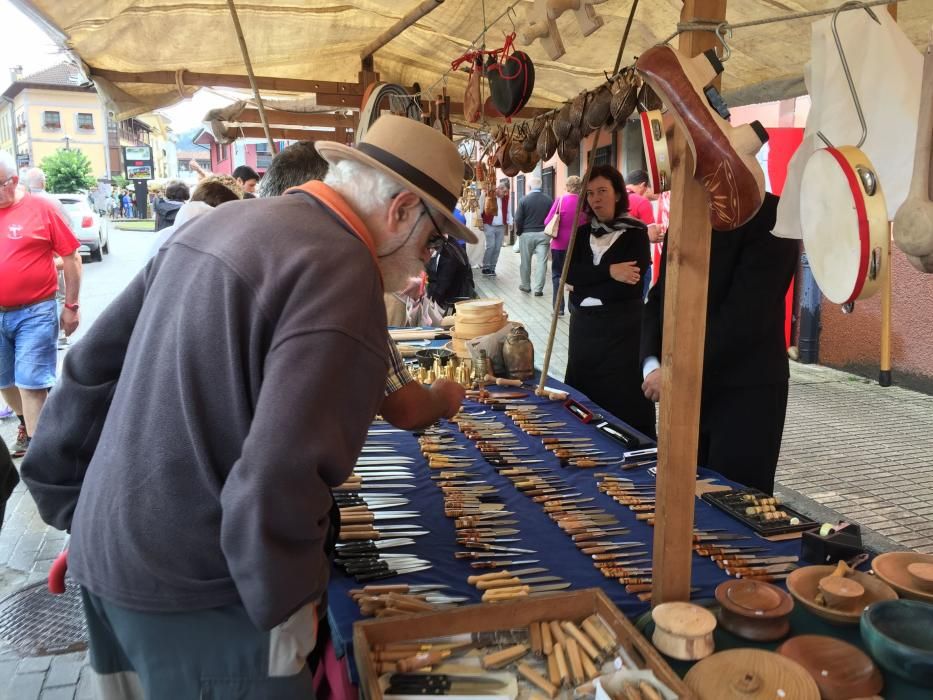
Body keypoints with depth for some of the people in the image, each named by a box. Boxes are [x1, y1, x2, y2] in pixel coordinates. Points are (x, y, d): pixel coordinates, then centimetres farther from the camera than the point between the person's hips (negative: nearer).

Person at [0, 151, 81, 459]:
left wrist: (71, 306, -3)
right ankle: (26, 423, 41)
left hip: (35, 313, -5)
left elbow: (71, 258, -4)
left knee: (31, 382, -1)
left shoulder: (41, 208, -8)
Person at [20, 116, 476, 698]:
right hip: (191, 588, -8)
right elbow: (278, 480, -29)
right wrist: (288, 606, -12)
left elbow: (95, 365, 10)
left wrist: (73, 507, 16)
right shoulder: (340, 272, -21)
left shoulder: (224, 221, 6)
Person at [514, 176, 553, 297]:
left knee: (525, 262, 13)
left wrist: (518, 231, 7)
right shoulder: (549, 200, -3)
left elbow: (518, 219, -8)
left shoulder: (524, 200, -8)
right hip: (543, 234, 1)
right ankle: (538, 289, 0)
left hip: (527, 234, -1)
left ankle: (525, 285, 26)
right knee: (541, 262, 2)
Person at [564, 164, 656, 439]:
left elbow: (631, 285, -15)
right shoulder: (583, 232, 10)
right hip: (584, 326, 5)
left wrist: (585, 286, -10)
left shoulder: (636, 231, -4)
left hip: (623, 327, -5)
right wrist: (609, 272, -19)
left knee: (623, 403, -1)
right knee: (585, 398, 11)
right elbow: (569, 273, -6)